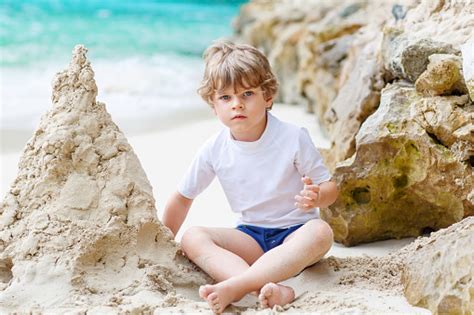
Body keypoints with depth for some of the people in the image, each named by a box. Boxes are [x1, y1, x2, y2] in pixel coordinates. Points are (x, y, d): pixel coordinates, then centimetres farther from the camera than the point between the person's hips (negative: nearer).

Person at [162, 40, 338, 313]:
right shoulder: (214, 150, -3)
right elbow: (183, 197, 11)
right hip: (251, 238, 2)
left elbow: (330, 187, -5)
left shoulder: (293, 137, -11)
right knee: (192, 238, -24)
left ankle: (234, 286, -46)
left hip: (295, 232, -2)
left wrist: (315, 197, -28)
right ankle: (272, 289, -46)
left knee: (321, 231, -36)